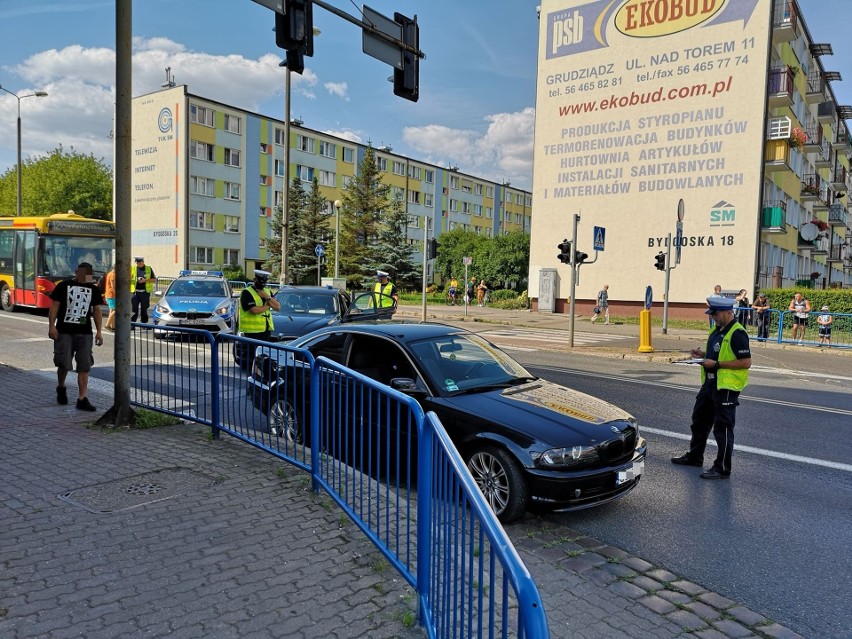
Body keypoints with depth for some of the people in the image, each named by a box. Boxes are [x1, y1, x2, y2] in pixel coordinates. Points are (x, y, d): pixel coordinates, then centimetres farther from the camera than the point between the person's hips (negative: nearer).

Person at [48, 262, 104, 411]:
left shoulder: (93, 289, 10)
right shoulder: (63, 286, 1)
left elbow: (97, 310, 12)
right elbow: (54, 306, 0)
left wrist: (99, 331, 5)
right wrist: (52, 326, -9)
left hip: (84, 333, 3)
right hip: (64, 331, -2)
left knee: (84, 366, -2)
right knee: (64, 363, 0)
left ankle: (82, 399, 1)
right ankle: (61, 388, 30)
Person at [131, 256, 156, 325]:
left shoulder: (148, 269, 7)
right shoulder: (133, 268, 9)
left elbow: (154, 279, 5)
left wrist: (145, 280, -10)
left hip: (145, 292, 0)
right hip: (135, 292, 0)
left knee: (144, 309, 7)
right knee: (134, 309, -3)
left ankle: (144, 323, 16)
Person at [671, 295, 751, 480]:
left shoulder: (737, 333, -18)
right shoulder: (717, 330, 11)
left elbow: (746, 362, -22)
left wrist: (716, 364, -22)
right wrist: (703, 354, 4)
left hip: (726, 387, -10)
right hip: (710, 382, 10)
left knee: (723, 427, -2)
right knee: (699, 420, 19)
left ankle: (722, 468, 9)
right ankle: (694, 456, 35)